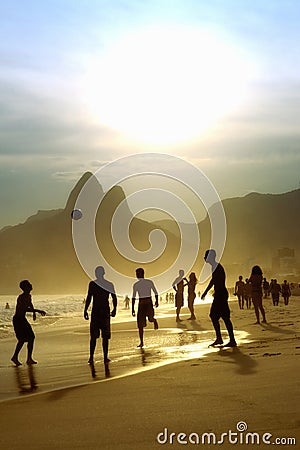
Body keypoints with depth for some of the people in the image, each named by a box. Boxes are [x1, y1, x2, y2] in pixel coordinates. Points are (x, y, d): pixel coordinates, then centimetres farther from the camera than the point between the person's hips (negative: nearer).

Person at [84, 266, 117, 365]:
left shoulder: (92, 284, -5)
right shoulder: (110, 285, 2)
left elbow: (89, 298, -8)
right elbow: (114, 298, 4)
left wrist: (85, 310, -2)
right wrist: (114, 309, 19)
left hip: (95, 311, -1)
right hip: (106, 312, 1)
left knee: (93, 336, 6)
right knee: (105, 336, 6)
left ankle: (91, 358, 3)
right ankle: (105, 358, 6)